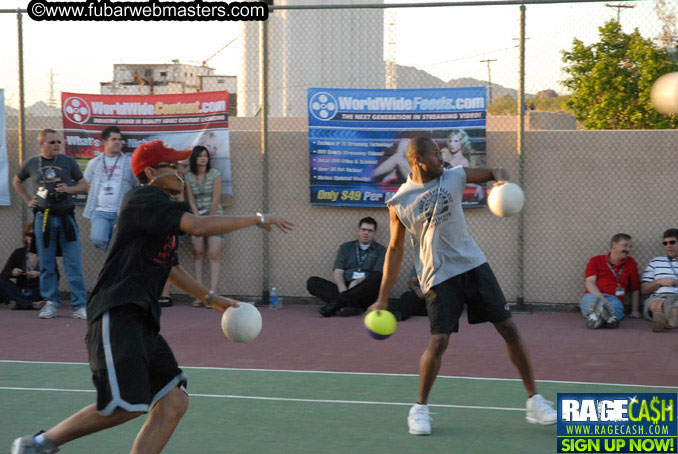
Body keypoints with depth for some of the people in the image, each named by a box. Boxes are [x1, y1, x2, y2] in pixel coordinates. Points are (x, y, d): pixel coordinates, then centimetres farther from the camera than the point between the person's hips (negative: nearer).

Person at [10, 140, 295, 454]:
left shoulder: (164, 209, 23)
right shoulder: (143, 199, -7)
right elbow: (199, 226, -20)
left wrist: (211, 298, 36)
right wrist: (257, 219, -12)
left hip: (142, 320, 10)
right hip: (116, 313, -10)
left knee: (174, 403, -2)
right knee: (125, 405, -19)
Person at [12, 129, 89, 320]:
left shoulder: (68, 161, 5)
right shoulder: (32, 164, 7)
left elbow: (84, 185, 10)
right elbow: (17, 182, 25)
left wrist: (69, 188, -10)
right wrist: (28, 201, 13)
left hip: (66, 218, -1)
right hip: (43, 219, 1)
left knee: (74, 264, -5)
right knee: (46, 265, 5)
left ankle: (79, 306, -1)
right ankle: (51, 303, 15)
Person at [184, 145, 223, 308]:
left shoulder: (215, 174, -4)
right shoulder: (188, 177, 4)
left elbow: (216, 199, -6)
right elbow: (191, 201, 2)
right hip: (197, 218, 3)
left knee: (214, 254, -10)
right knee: (198, 254, -1)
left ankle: (212, 293, -13)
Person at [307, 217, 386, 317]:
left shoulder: (380, 251, 12)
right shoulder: (346, 247, 20)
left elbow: (377, 276, -2)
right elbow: (337, 272, 7)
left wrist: (357, 282, -19)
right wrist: (342, 288, -15)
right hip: (344, 288, 3)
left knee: (377, 277, -34)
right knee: (312, 282, -19)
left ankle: (337, 303, -39)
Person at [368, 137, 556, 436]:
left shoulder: (454, 177, 3)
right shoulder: (399, 203, -3)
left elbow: (494, 171, 13)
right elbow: (395, 249, 4)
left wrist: (502, 180, -14)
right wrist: (382, 298, 2)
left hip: (474, 265, 3)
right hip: (438, 277, -3)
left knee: (508, 328, 0)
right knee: (438, 342, -15)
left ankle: (534, 401, 11)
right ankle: (420, 409, 8)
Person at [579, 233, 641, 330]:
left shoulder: (631, 263, 25)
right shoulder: (596, 260, 17)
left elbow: (634, 289, 28)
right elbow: (590, 283, 3)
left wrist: (634, 311, 18)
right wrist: (602, 298, -15)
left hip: (614, 299, 1)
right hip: (594, 296, -1)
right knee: (590, 299, -40)